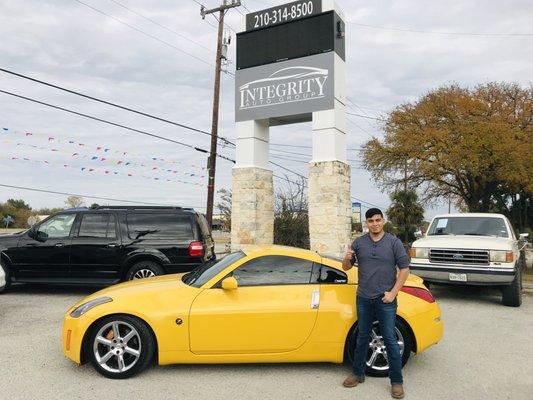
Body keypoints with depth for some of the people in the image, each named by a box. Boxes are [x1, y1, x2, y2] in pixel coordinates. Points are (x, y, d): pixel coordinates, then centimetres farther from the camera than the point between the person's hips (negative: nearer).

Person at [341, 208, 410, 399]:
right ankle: (358, 374, 28)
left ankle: (397, 381, 14)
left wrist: (393, 293, -10)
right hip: (363, 299, 3)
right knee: (362, 337, 14)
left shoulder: (394, 242, -4)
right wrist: (347, 259, -16)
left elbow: (404, 269, -4)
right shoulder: (359, 242, 3)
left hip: (385, 299, -2)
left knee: (390, 340, 3)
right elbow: (346, 268, 8)